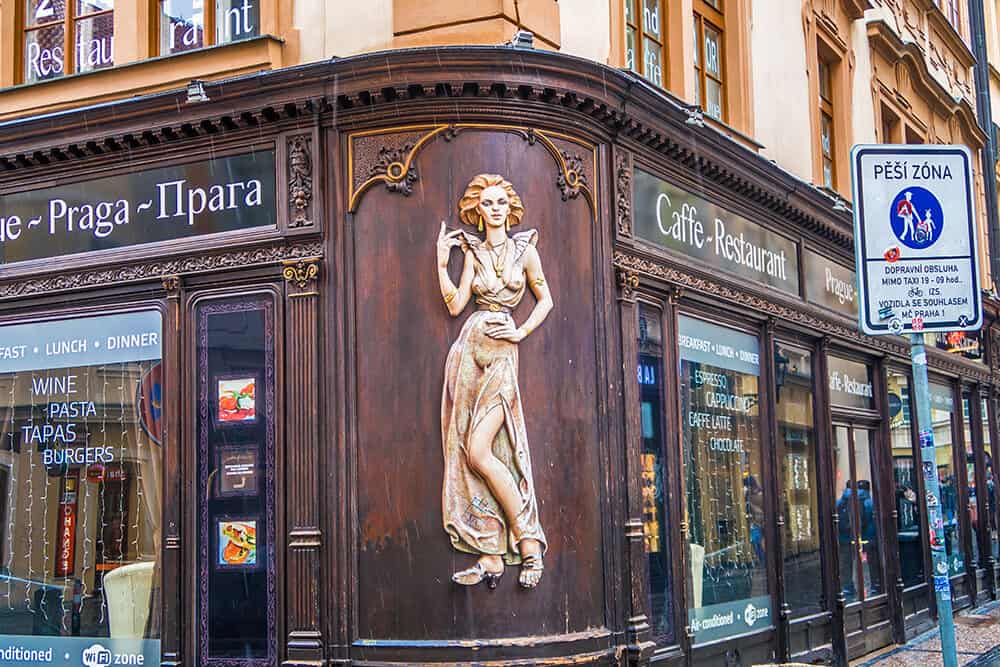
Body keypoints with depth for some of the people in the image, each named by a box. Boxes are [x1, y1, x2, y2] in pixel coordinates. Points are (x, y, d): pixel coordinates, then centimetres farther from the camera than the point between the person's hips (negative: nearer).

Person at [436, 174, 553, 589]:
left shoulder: (524, 250, 6)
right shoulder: (473, 252, 13)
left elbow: (545, 299, 12)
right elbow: (455, 305, 6)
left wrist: (522, 332, 0)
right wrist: (441, 262, 2)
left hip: (502, 353, -3)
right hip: (470, 349, 4)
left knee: (480, 452, -16)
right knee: (470, 456, -4)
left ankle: (528, 540, -6)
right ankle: (490, 555, -1)